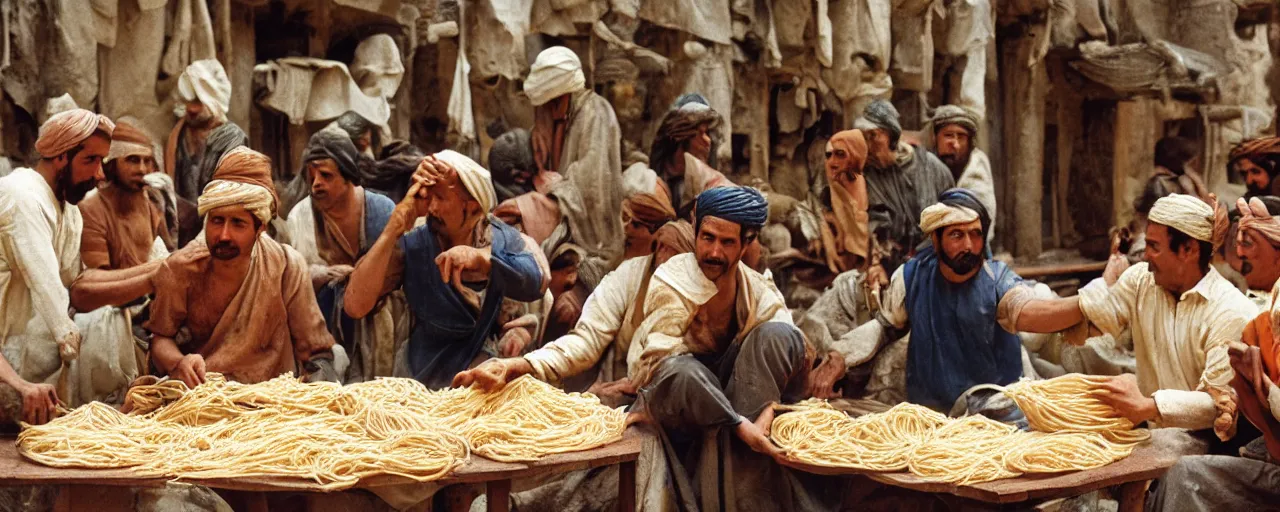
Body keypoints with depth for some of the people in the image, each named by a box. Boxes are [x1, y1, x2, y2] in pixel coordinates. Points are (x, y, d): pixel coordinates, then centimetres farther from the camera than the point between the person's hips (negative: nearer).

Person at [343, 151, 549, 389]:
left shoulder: (504, 240, -8)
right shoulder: (410, 246, -10)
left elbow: (538, 282, -29)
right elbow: (355, 306, -22)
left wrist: (481, 258, -45)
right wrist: (395, 228, -25)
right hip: (424, 383, 0)